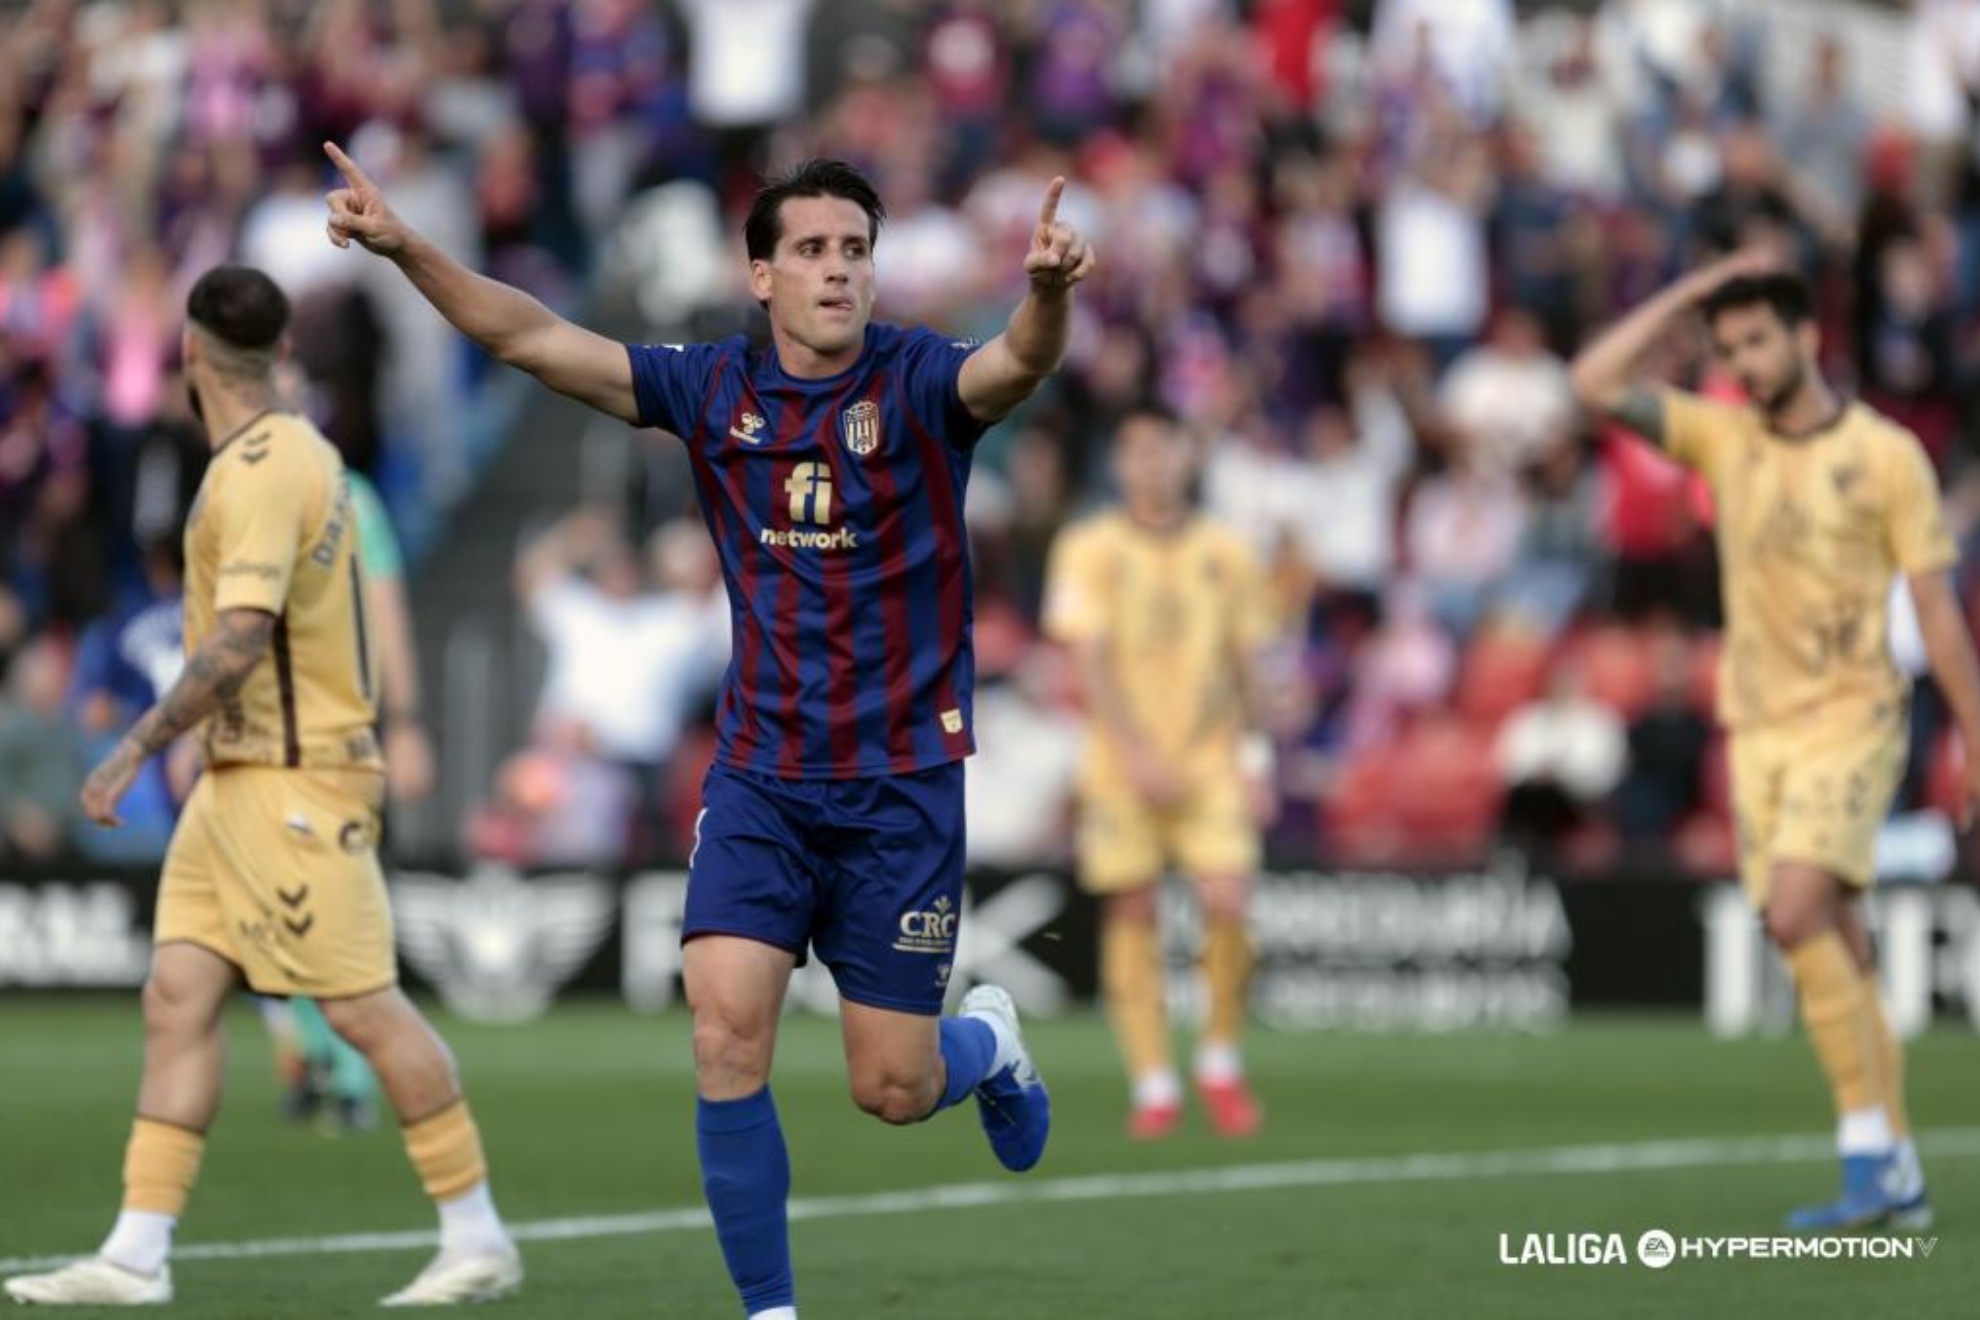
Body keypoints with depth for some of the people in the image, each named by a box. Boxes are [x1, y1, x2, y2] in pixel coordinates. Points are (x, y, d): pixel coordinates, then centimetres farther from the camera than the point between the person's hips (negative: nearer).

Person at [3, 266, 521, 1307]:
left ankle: (478, 1240, 3)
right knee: (178, 998, 3)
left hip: (295, 781, -10)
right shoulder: (301, 451, 13)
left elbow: (238, 643, -26)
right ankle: (136, 1256, 1)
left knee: (364, 1008, -6)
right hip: (238, 780, 10)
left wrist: (136, 748, -23)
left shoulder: (260, 473, -17)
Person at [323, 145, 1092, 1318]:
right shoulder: (713, 390, -1)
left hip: (903, 782, -2)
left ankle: (988, 1041, 39)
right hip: (760, 775, 2)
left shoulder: (919, 384, -10)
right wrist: (405, 247, -17)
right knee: (727, 1029, -15)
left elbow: (1019, 366, -31)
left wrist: (1050, 291, -53)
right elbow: (536, 339, -5)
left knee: (892, 1088, 2)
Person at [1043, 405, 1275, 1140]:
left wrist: (1253, 755, 5)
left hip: (1211, 757, 1)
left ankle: (1221, 1063, 6)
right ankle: (1152, 1084, 6)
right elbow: (1092, 659, -8)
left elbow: (1243, 665, 12)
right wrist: (1137, 751, -17)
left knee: (1227, 901, -13)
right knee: (1131, 915, -2)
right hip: (1122, 767, -1)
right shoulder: (1090, 550, -1)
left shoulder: (1225, 554, 7)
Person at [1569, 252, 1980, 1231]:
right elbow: (1595, 382, -1)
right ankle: (1898, 1180, 7)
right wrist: (1692, 291, 0)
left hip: (1852, 718, -5)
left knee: (1797, 914, -22)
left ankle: (1867, 1143, -14)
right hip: (1759, 727, 5)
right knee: (1835, 948, 3)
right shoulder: (1722, 438, 8)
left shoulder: (1887, 454, -3)